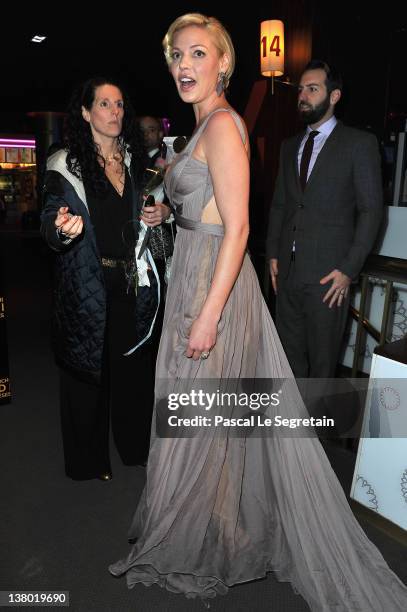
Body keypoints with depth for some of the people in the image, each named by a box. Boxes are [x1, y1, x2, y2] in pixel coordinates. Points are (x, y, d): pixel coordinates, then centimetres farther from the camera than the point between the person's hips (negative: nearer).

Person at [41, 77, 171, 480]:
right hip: (87, 287, -4)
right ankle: (89, 459, 24)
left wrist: (162, 212, 2)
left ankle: (136, 443, 33)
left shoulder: (135, 158, 11)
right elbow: (50, 226, -9)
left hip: (132, 283, 5)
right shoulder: (65, 164, -5)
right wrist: (64, 230, -32)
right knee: (88, 368, 5)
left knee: (136, 363, 11)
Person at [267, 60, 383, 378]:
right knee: (290, 352, 12)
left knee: (322, 358, 6)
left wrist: (349, 269, -11)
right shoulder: (290, 145, 15)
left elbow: (371, 210, -6)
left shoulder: (359, 143, -2)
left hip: (328, 273, -5)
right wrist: (273, 254, 8)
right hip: (287, 269, 5)